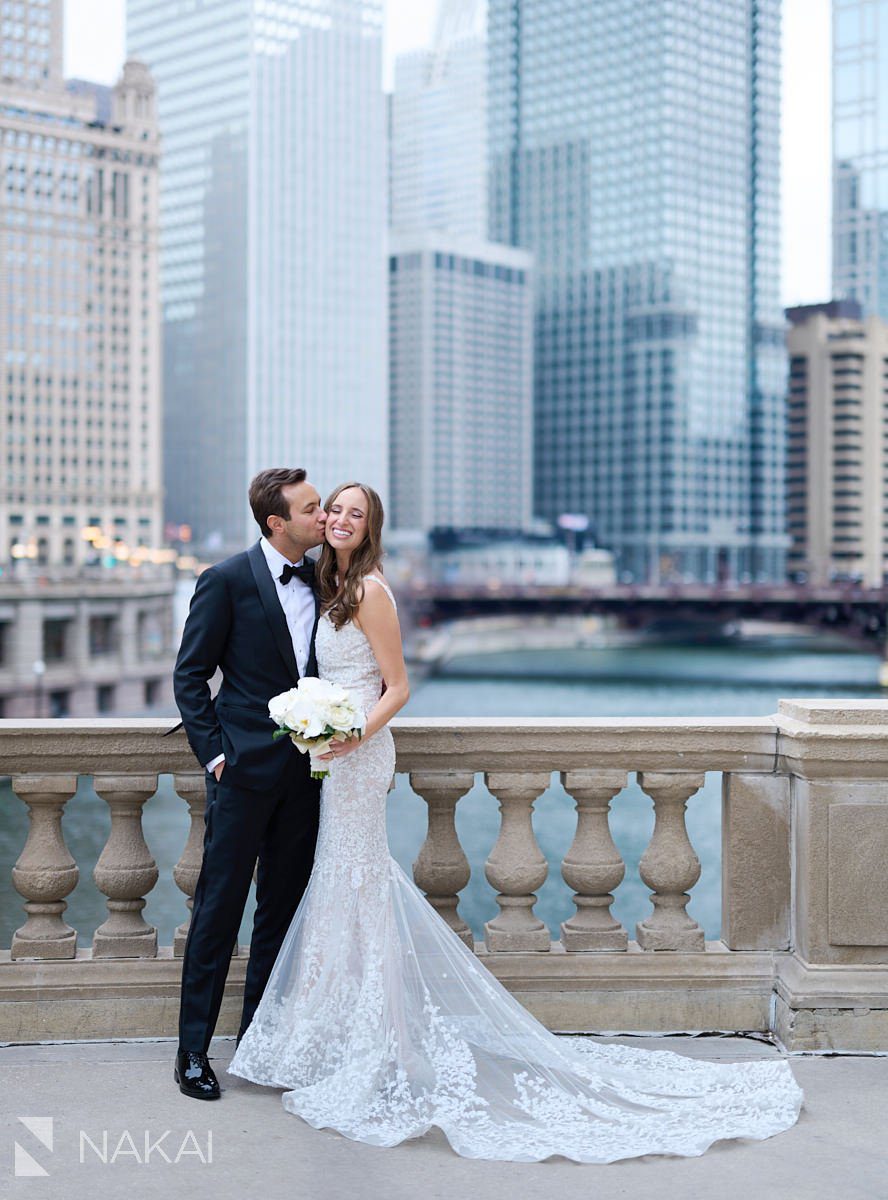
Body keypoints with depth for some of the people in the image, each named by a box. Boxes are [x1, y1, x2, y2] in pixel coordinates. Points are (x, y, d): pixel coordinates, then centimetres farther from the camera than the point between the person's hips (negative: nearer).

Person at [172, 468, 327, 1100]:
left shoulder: (323, 579, 8)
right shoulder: (228, 580, -7)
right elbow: (189, 675, -4)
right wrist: (214, 753, -10)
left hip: (306, 768, 5)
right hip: (246, 766, -5)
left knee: (283, 907, 11)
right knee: (219, 907, 0)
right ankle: (194, 1047, 10)